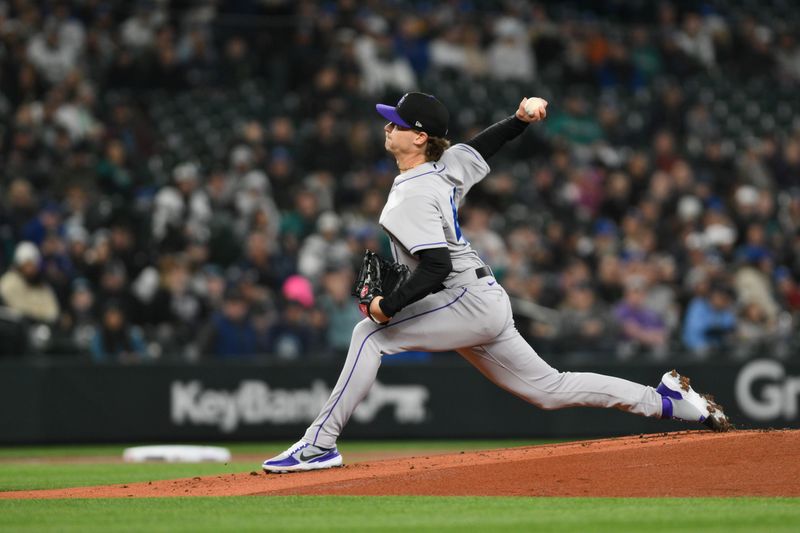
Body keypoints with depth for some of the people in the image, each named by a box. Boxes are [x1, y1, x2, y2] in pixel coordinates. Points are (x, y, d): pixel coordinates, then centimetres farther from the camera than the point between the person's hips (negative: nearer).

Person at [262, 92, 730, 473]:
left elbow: (437, 267, -27)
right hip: (488, 305, 10)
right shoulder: (445, 169, 10)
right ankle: (667, 399, 17)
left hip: (468, 303, -10)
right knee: (550, 389, 15)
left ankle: (320, 444, -17)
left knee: (371, 334, -14)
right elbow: (491, 141, 21)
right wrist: (525, 115, 1)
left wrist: (387, 306, -22)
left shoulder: (412, 196, -17)